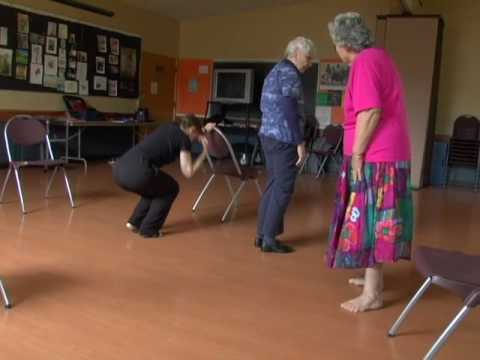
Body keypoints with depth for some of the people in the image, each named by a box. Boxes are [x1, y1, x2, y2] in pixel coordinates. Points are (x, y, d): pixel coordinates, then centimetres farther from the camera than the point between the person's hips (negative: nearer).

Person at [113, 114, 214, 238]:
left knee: (155, 187, 34)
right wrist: (205, 152, 18)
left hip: (119, 169, 8)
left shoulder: (169, 127, 28)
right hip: (136, 173, -8)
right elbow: (188, 172, 8)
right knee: (171, 189, 20)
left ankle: (135, 222, 27)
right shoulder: (184, 138, 7)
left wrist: (203, 130, 50)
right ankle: (148, 229, 16)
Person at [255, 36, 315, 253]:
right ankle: (269, 238, 1)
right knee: (283, 189, -4)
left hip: (268, 135, 10)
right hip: (283, 139, -10)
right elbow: (290, 112, -19)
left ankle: (262, 234, 17)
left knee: (272, 185, 13)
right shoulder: (289, 73, -11)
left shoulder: (274, 71, 19)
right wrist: (300, 142, -17)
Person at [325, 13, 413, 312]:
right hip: (391, 153, 10)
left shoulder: (364, 62, -14)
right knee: (377, 220, 17)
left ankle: (372, 294, 2)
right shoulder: (380, 57, 17)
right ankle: (374, 277, 30)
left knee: (368, 221, -5)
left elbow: (371, 112, -24)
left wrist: (357, 154, -17)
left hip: (374, 158, -10)